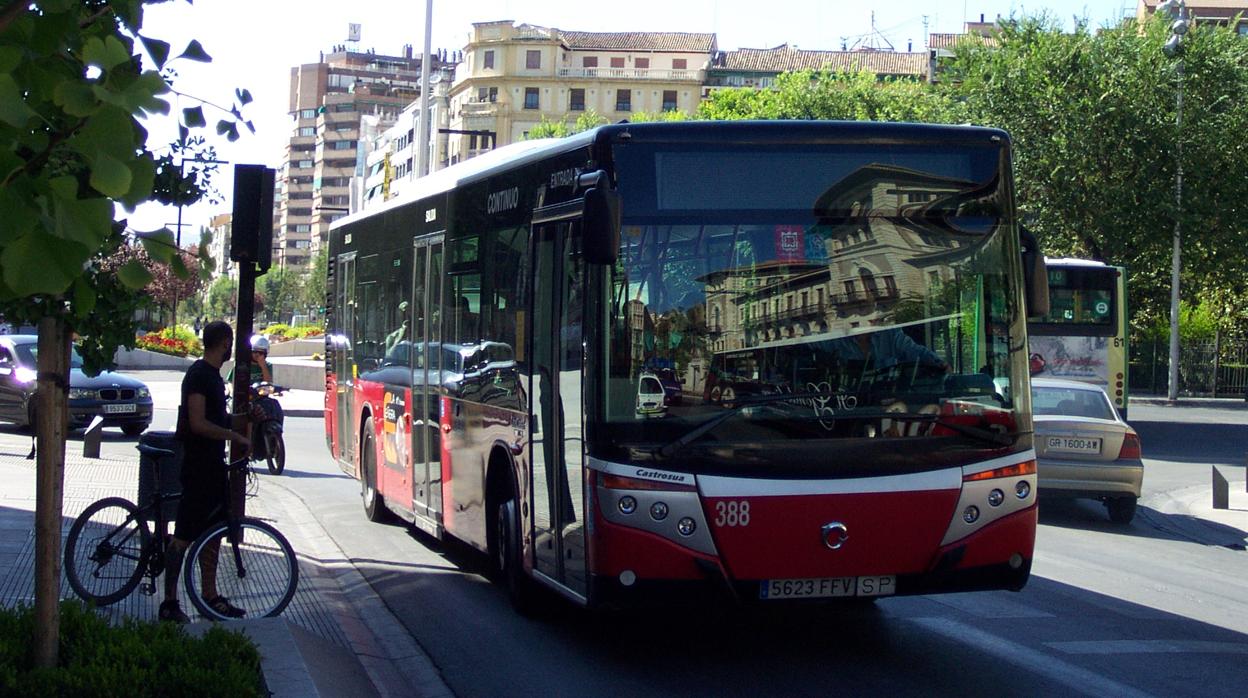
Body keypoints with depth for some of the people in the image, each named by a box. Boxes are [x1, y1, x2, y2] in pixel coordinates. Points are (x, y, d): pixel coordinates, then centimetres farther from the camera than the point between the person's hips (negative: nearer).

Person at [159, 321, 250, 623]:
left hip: (214, 464, 10)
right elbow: (198, 424, -22)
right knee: (184, 534, -7)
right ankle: (169, 603, -5)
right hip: (198, 465, -10)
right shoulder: (199, 375, -15)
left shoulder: (213, 375, 15)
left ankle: (210, 596, 22)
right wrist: (234, 435, -17)